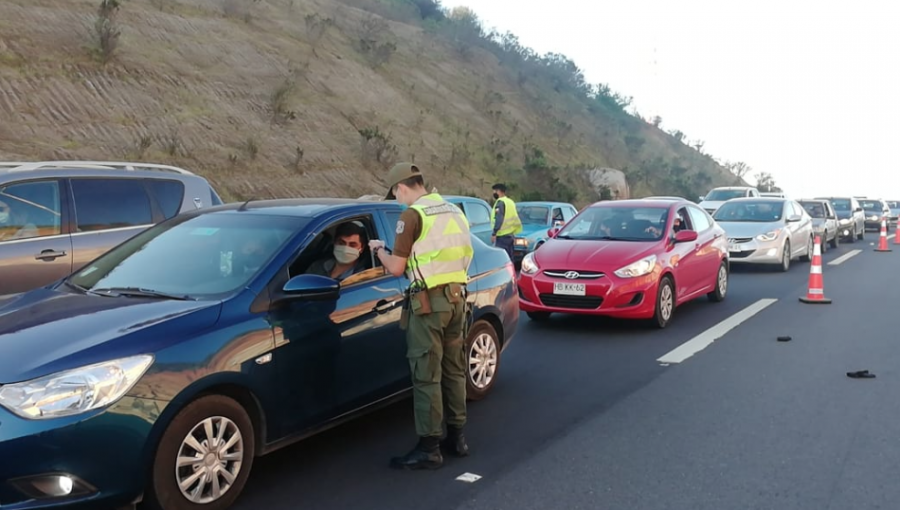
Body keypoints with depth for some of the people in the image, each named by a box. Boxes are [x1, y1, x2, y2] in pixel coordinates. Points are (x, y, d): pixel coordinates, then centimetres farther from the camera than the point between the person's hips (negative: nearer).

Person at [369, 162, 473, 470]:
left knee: (426, 376, -2)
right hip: (457, 296, 8)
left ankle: (429, 449, 4)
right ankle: (457, 437, 25)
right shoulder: (454, 211, 12)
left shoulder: (412, 215, -11)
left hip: (429, 301, -8)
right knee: (454, 370, 15)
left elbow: (396, 269, -10)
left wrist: (379, 250, 10)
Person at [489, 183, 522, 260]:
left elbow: (499, 219, -19)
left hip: (502, 236, -9)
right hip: (511, 235, 9)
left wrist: (494, 233, -20)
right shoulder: (511, 202, 19)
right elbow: (515, 219, 21)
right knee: (509, 260, 12)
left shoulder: (500, 202, -9)